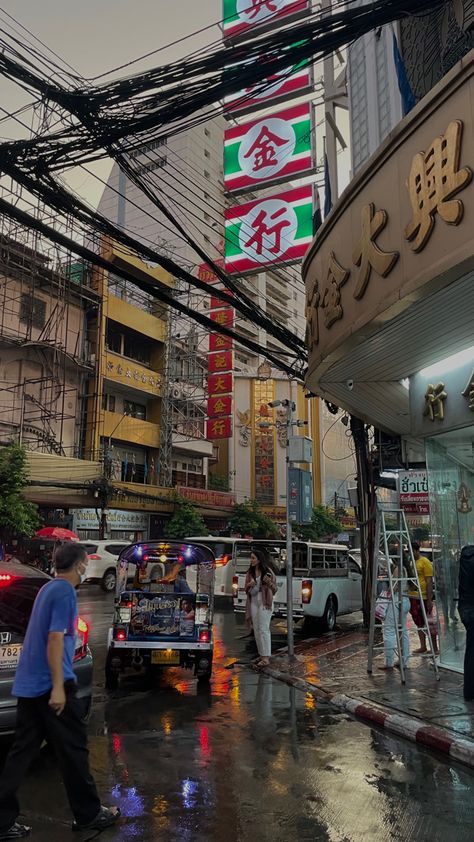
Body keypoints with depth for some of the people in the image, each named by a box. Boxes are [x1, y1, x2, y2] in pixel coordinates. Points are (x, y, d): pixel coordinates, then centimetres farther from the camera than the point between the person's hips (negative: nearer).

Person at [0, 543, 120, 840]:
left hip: (28, 684, 9)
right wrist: (58, 687, -23)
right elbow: (55, 638, -21)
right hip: (51, 684, -9)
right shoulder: (65, 592, -15)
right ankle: (88, 814, 18)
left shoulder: (48, 588, 13)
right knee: (73, 749, 5)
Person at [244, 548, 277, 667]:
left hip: (264, 602, -6)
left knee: (263, 629, -8)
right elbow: (246, 590, 12)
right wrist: (249, 585, -11)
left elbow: (274, 589, -2)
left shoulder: (267, 571, -7)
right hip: (253, 601, 6)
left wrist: (269, 582, -23)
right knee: (256, 629, 9)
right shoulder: (250, 572, 7)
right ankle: (261, 654, 19)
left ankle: (266, 657, -6)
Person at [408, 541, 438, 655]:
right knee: (419, 623, 13)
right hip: (412, 598, 7)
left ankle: (435, 649, 7)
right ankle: (423, 647, 21)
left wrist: (429, 600, -17)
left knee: (428, 623, -1)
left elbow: (429, 582, -14)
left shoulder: (425, 562, -10)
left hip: (423, 598, -7)